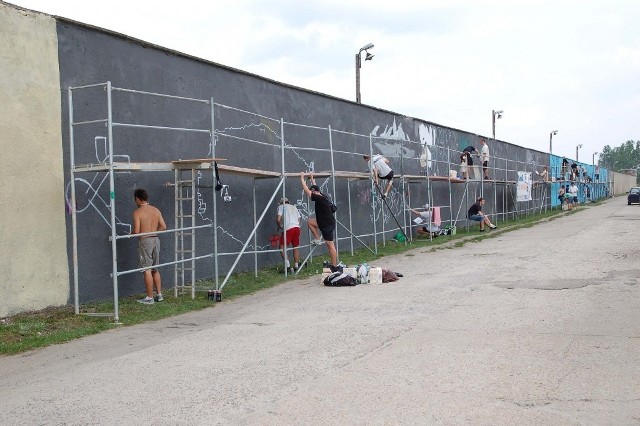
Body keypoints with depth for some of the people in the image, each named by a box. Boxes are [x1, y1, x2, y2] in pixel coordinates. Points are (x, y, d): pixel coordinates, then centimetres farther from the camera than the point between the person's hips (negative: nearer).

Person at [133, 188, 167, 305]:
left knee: (147, 270, -1)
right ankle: (159, 294, 19)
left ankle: (149, 298, 2)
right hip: (155, 239, 6)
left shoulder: (137, 212, -11)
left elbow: (136, 231, -17)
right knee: (155, 269, 16)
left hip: (145, 241, -6)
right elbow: (163, 226, 6)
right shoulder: (156, 210, 7)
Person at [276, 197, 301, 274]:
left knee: (282, 247, -1)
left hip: (288, 228, -6)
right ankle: (296, 266, 17)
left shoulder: (281, 206, 10)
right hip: (297, 227, 6)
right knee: (295, 247, 17)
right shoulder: (294, 207, 27)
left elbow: (278, 219, -1)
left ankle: (288, 265, -13)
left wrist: (279, 226, 16)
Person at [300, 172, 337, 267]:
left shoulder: (318, 198, -16)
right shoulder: (322, 196, 8)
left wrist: (302, 178, -2)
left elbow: (306, 190, -12)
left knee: (330, 245, -6)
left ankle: (334, 266, -5)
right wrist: (312, 178, 38)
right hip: (327, 223, 8)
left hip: (327, 225, -8)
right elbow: (315, 188, 28)